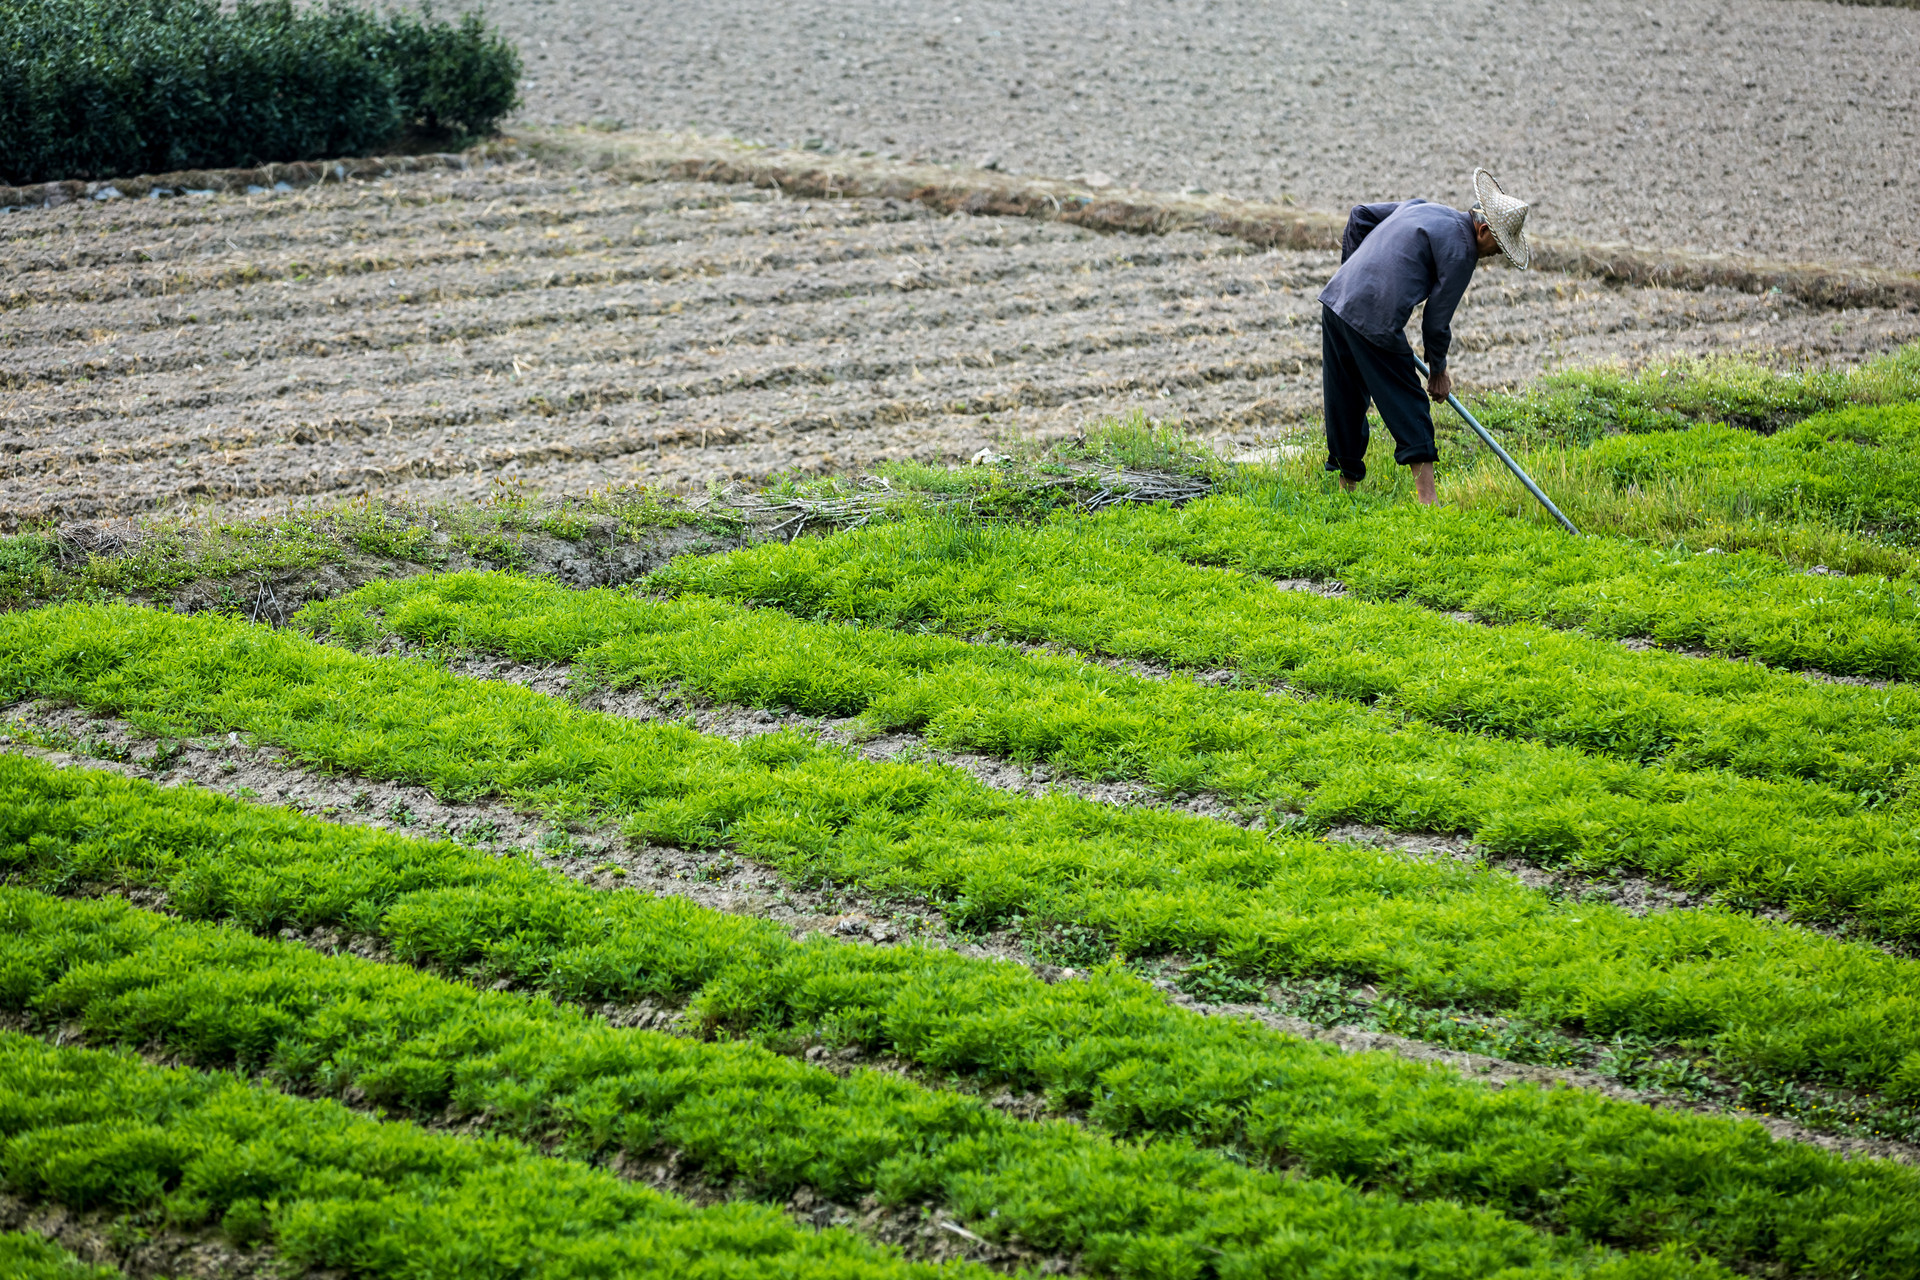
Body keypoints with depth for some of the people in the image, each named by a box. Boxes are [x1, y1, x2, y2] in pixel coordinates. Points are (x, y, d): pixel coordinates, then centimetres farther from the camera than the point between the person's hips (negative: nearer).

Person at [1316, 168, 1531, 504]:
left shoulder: (1421, 208, 20)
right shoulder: (1461, 251, -5)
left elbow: (1360, 215, 26)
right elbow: (1437, 320, -2)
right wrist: (1438, 371, 12)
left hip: (1336, 300, 8)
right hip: (1375, 322, -8)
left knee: (1345, 404, 17)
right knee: (1408, 408, 0)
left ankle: (1347, 482, 27)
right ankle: (1426, 499, -5)